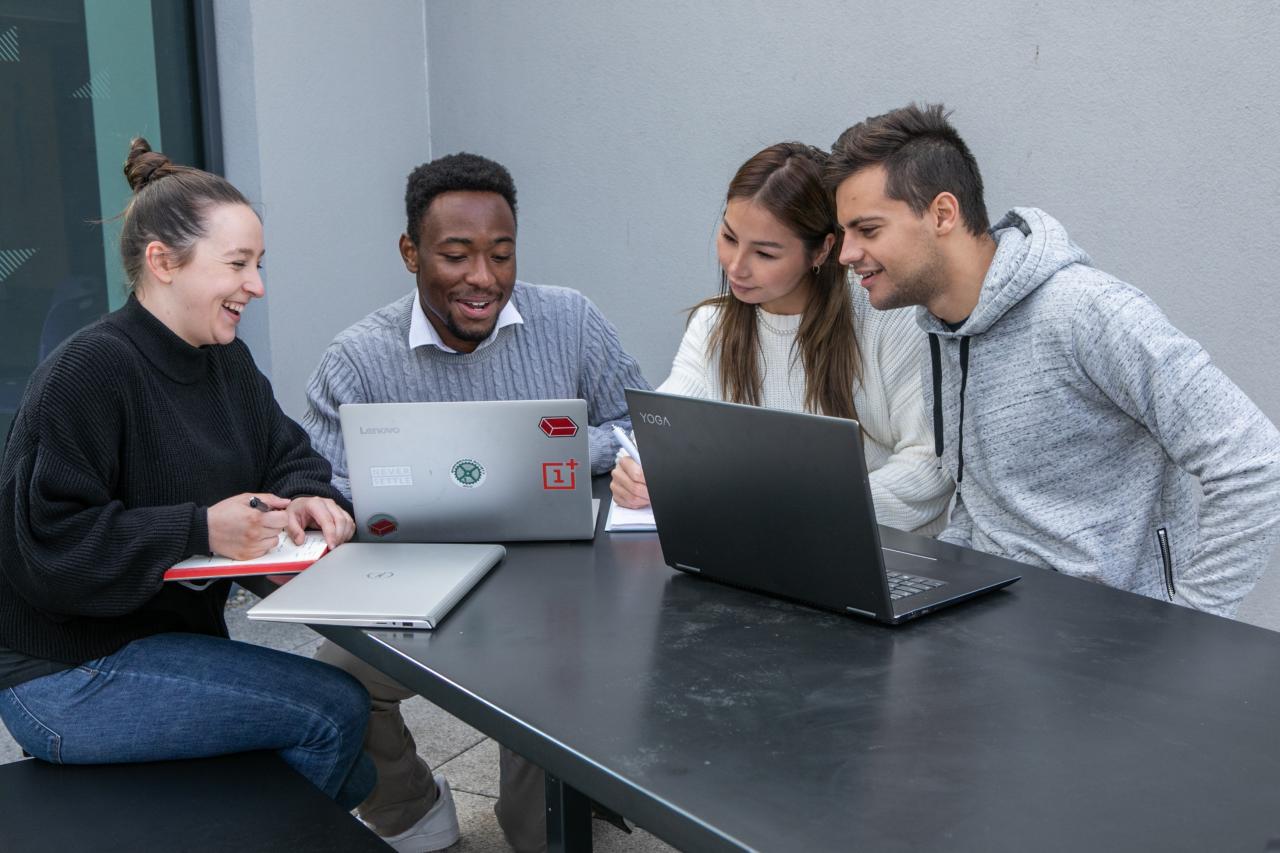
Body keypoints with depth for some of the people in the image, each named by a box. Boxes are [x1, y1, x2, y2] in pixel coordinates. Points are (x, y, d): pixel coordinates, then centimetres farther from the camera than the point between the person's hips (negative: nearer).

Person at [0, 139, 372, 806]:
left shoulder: (227, 362, 6)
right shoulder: (87, 372, -21)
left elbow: (287, 455, 10)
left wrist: (308, 500, -14)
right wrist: (201, 529, -29)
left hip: (175, 644, 9)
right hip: (63, 676, -8)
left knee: (352, 775, 5)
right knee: (334, 708, -17)